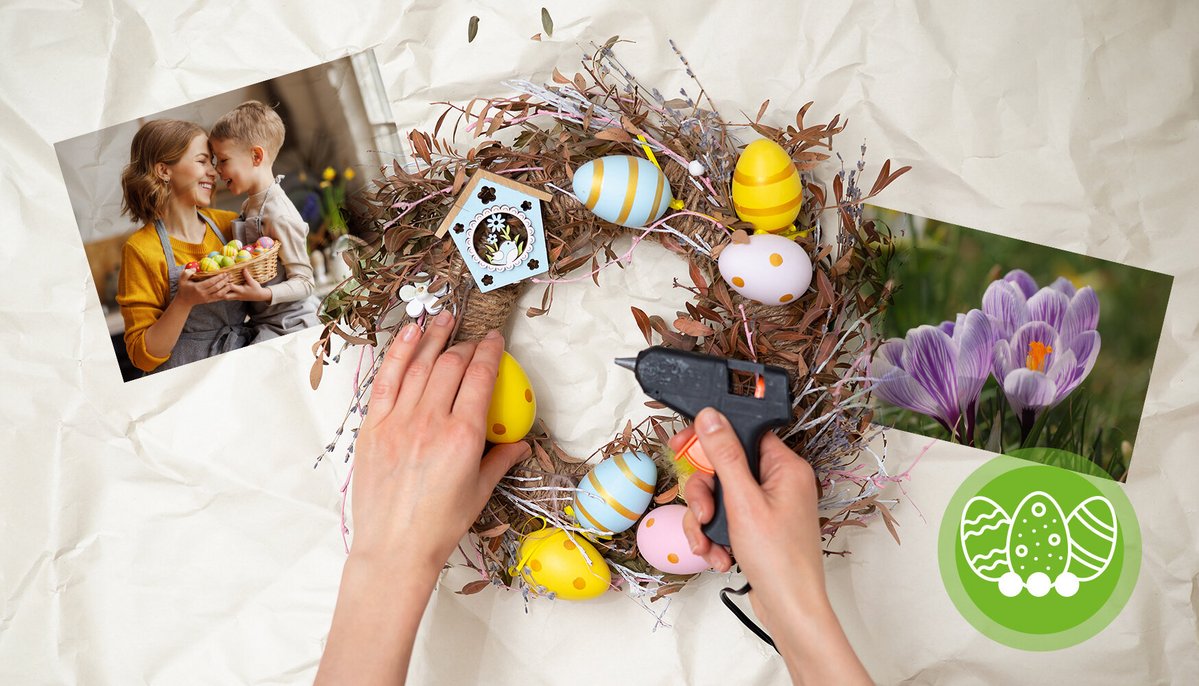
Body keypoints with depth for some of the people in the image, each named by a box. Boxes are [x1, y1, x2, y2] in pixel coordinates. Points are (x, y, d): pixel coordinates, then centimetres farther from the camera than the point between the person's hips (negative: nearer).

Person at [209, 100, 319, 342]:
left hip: (288, 326, -8)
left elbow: (304, 282, -16)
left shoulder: (279, 216, -18)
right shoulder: (250, 204, 10)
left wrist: (264, 293, -30)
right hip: (262, 322, 8)